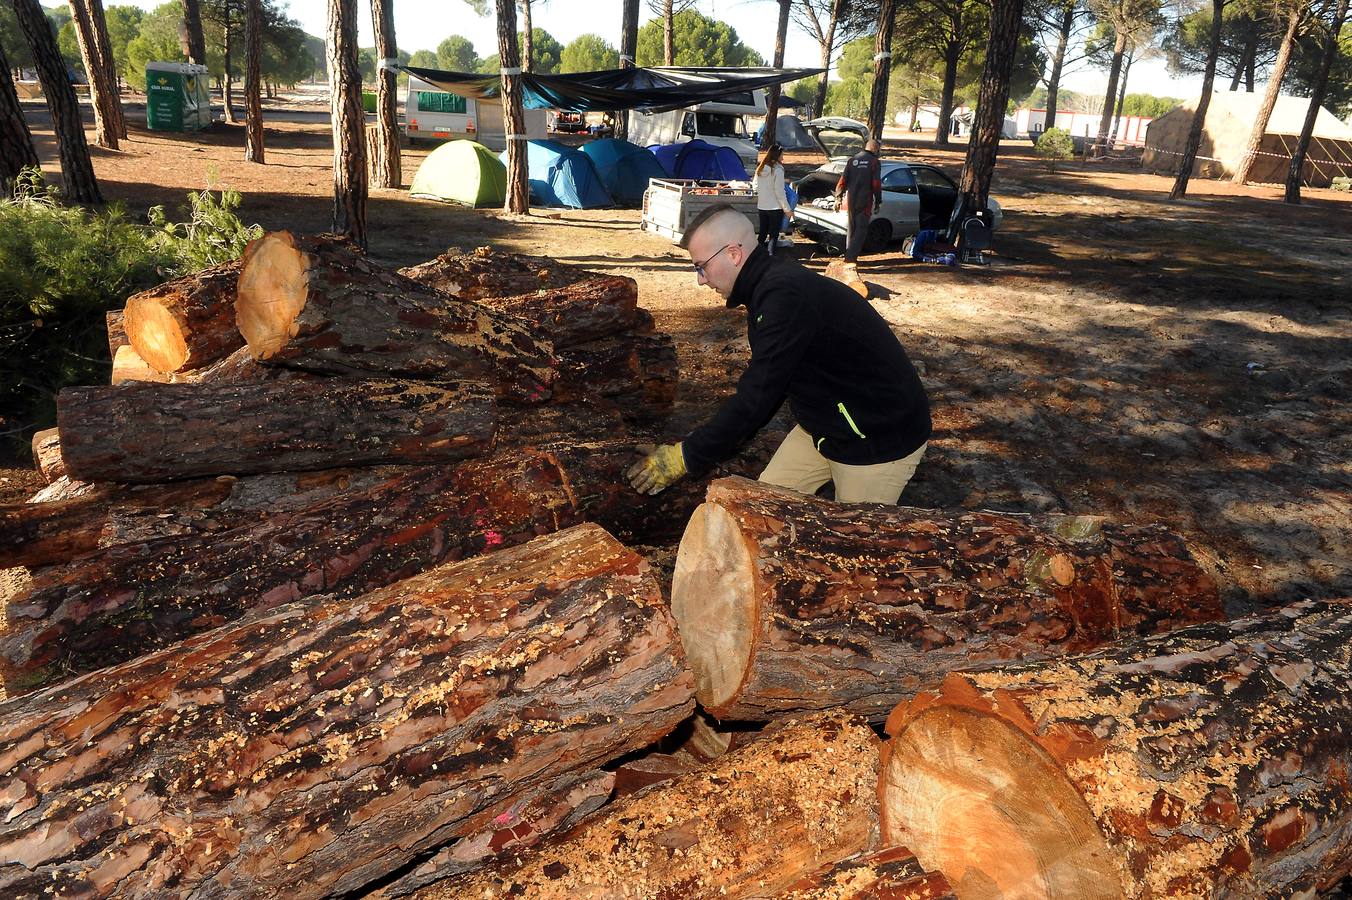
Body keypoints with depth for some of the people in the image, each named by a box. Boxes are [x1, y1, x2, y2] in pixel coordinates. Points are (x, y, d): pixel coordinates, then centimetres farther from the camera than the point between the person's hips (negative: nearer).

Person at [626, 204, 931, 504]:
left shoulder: (786, 295, -29)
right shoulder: (772, 286, 2)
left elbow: (757, 395, -31)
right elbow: (767, 385, 9)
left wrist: (687, 457, -23)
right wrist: (717, 443, 7)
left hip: (880, 439, -9)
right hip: (823, 424, 9)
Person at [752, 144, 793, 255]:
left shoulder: (760, 169, 2)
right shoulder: (777, 170, -16)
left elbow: (756, 187, 8)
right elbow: (780, 192, -16)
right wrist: (787, 209, -10)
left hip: (761, 206, 6)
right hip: (775, 207, -6)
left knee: (762, 232, 17)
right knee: (773, 234, 3)